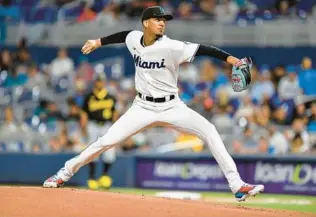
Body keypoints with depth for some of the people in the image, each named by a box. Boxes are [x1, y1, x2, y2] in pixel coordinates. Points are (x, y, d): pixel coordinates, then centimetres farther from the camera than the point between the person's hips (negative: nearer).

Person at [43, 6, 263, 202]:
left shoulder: (171, 47, -19)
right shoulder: (134, 39, -5)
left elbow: (202, 49, -27)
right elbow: (123, 35, 19)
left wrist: (231, 59, -38)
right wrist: (98, 42, 23)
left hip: (171, 107, -2)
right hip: (143, 107, 2)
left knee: (208, 131, -20)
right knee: (107, 141, -7)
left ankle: (237, 185, -18)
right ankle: (65, 173, 11)